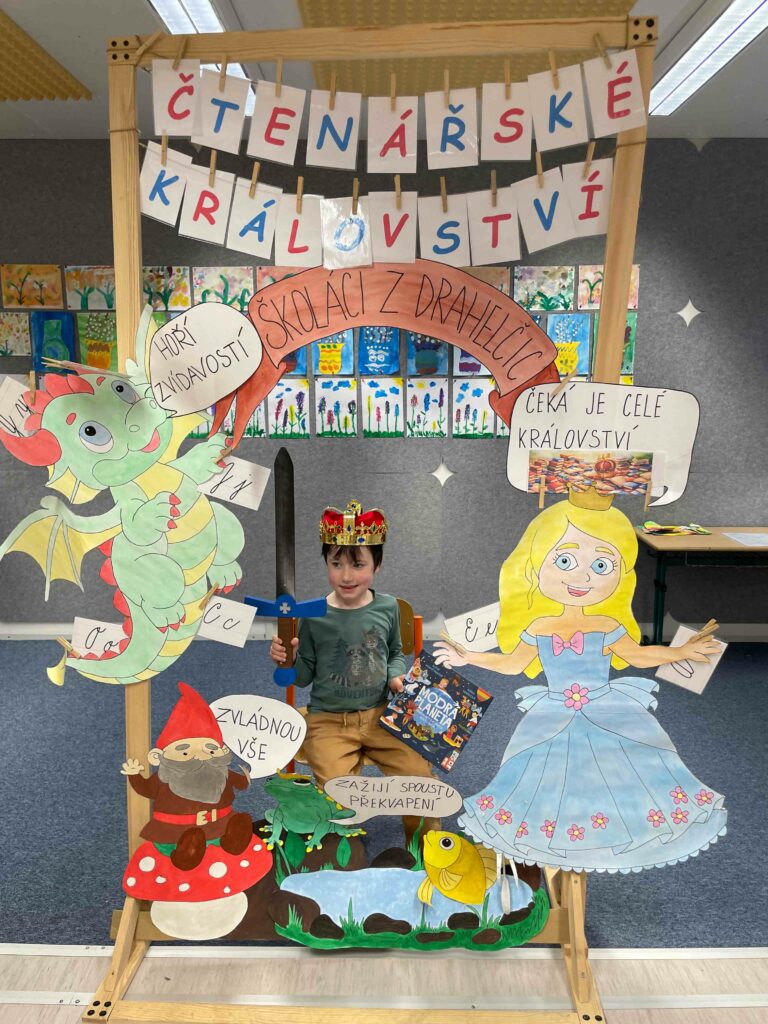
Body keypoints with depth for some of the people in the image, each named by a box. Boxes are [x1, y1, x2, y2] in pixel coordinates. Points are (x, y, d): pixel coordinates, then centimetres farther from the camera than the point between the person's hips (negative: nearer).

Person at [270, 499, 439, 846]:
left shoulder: (387, 608, 0)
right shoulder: (315, 616, -7)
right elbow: (304, 676, 2)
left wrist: (396, 676, -3)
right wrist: (288, 659, -18)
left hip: (380, 715, 2)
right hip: (329, 720, -2)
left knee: (420, 773, -12)